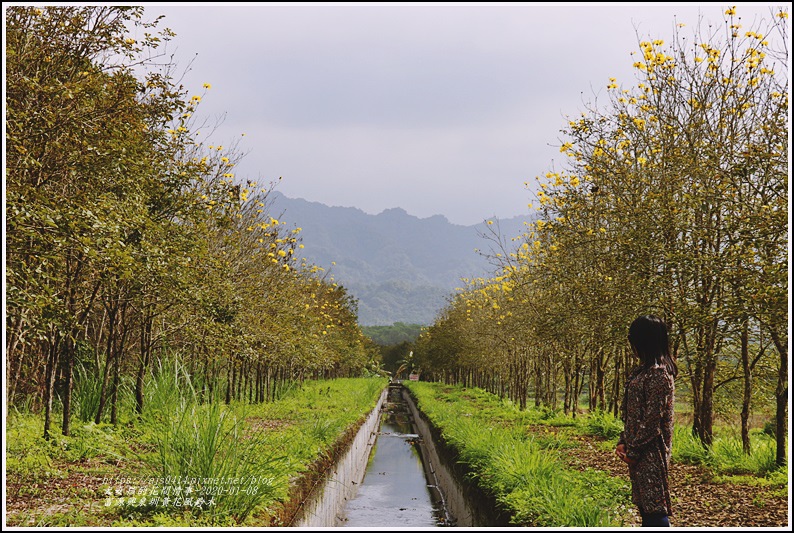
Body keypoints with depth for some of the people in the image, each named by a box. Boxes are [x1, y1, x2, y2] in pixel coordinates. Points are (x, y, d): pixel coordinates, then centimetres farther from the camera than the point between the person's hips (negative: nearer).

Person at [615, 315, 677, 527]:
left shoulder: (659, 374, -17)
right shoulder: (643, 371, 13)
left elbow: (653, 420, -20)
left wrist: (633, 450, -16)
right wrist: (623, 442, 8)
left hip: (651, 453, -10)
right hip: (640, 454, 10)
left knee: (655, 509, -8)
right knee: (645, 508, 15)